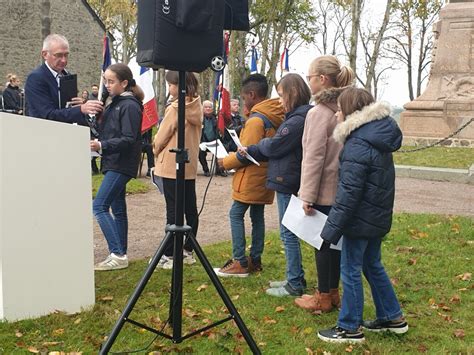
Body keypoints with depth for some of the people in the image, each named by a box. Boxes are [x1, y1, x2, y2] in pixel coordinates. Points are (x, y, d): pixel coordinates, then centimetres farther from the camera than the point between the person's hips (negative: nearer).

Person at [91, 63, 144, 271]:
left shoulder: (130, 105, -13)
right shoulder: (115, 103, 15)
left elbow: (128, 139, -19)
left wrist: (102, 145, -26)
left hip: (121, 164, -10)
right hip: (113, 163, 10)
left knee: (99, 206, -12)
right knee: (117, 209, 11)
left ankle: (118, 254, -10)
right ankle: (120, 256, 18)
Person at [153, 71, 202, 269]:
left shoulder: (174, 108, -17)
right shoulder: (197, 107, 5)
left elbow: (162, 136, -10)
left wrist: (156, 150, 10)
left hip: (171, 165, -7)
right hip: (190, 165, 7)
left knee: (173, 211, -3)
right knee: (190, 208, 10)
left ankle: (169, 255, 2)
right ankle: (187, 251, 19)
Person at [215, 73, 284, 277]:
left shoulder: (255, 120, -19)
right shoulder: (275, 117, 9)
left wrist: (226, 162, -6)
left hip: (251, 178, -9)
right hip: (263, 176, 9)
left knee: (236, 214, -3)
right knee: (257, 216, 13)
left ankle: (240, 262, -3)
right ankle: (255, 260, 18)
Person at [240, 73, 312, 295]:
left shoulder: (298, 120, -19)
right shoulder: (299, 116, 12)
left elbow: (274, 146, -17)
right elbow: (279, 148, 12)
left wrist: (251, 149, 2)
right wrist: (251, 151, 4)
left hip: (287, 183, -10)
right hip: (289, 182, 10)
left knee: (288, 234, -1)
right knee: (290, 232, 17)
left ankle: (295, 285, 8)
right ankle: (295, 278, 26)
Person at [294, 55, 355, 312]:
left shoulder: (319, 113, -17)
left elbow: (314, 157, -19)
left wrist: (307, 195, -15)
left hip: (323, 191, -8)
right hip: (340, 189, 8)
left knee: (321, 241, 3)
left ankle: (323, 298, 14)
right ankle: (332, 293, 27)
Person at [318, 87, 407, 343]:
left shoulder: (358, 146, -21)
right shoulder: (378, 136, 7)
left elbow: (348, 192, -23)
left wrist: (332, 229, -18)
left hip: (360, 218, -9)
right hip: (378, 216, 9)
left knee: (350, 270, 3)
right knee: (373, 265, 21)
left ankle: (349, 328, 14)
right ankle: (392, 317, 31)